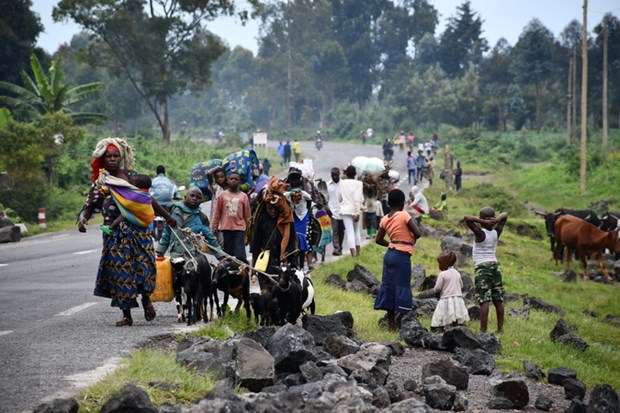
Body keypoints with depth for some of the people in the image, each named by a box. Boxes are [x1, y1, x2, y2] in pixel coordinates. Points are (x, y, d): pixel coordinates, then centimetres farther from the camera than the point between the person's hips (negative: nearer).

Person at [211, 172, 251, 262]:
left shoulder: (243, 196, 5)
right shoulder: (222, 195, 7)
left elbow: (247, 214, 7)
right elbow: (217, 213, 9)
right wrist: (215, 226, 7)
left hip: (239, 228, -1)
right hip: (226, 228, 1)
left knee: (239, 255, -13)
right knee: (228, 253, 3)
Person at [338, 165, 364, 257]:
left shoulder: (342, 183, 2)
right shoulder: (358, 183, -5)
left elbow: (339, 198, 12)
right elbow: (358, 199, -12)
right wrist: (357, 212, -12)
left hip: (345, 210, 0)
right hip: (355, 209, 0)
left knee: (350, 232, -5)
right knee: (356, 230, 19)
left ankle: (353, 255, -15)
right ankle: (358, 254, 24)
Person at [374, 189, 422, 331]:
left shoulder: (385, 219, 6)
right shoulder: (404, 215, -11)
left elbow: (378, 240, 10)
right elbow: (417, 233, -15)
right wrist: (412, 239, 5)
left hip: (390, 254, 6)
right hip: (402, 255, -6)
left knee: (388, 286, 9)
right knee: (402, 288, -2)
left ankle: (391, 323, 14)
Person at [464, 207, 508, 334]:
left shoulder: (480, 233, -11)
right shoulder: (496, 233, 4)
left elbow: (467, 218, -22)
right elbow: (505, 215, 17)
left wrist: (483, 222, -18)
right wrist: (496, 220, -3)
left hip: (482, 267, -6)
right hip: (495, 265, 6)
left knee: (484, 300, -11)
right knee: (498, 299, 9)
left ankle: (483, 330, -14)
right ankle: (500, 327, 13)